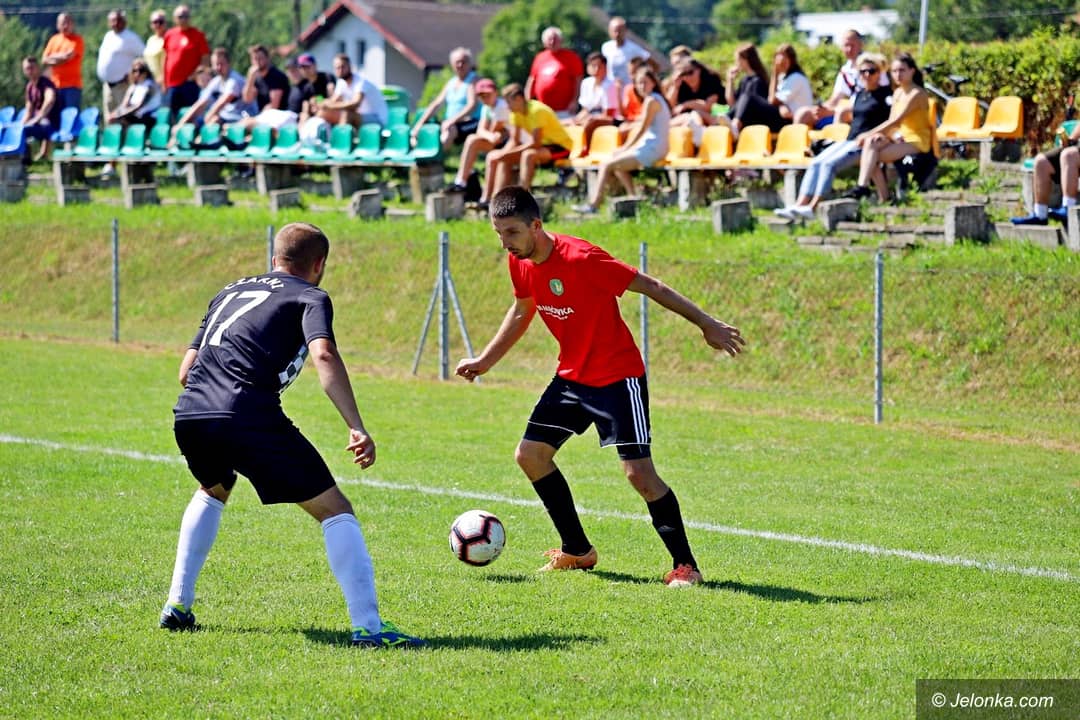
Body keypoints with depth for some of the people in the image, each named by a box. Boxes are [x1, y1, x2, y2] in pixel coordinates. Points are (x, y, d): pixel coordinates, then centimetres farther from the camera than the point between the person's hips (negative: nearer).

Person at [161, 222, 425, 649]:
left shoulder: (231, 291, 29)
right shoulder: (310, 297, 11)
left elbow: (186, 370, 27)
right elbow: (323, 355, -11)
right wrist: (358, 429, -16)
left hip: (188, 415, 6)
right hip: (251, 417, -6)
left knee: (213, 491, 38)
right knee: (334, 510, 2)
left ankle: (177, 607, 33)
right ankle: (368, 626, -9)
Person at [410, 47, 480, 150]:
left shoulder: (473, 80, -1)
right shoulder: (451, 82, 21)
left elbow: (472, 105, -15)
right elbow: (436, 104, 18)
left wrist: (453, 120, -27)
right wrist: (420, 123, 4)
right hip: (451, 124, 8)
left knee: (449, 131, -38)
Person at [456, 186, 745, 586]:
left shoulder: (580, 259, -27)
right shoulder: (519, 262, -3)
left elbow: (650, 287, -21)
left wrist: (707, 324, -18)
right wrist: (486, 360, 20)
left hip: (617, 377, -8)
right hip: (572, 376, 8)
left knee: (639, 472, -16)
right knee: (530, 455, 8)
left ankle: (685, 565, -4)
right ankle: (577, 551, 22)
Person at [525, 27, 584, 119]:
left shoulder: (570, 57, 0)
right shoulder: (540, 57, 14)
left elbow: (578, 80, -3)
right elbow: (532, 80, 18)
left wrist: (573, 102, -11)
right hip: (543, 110, 5)